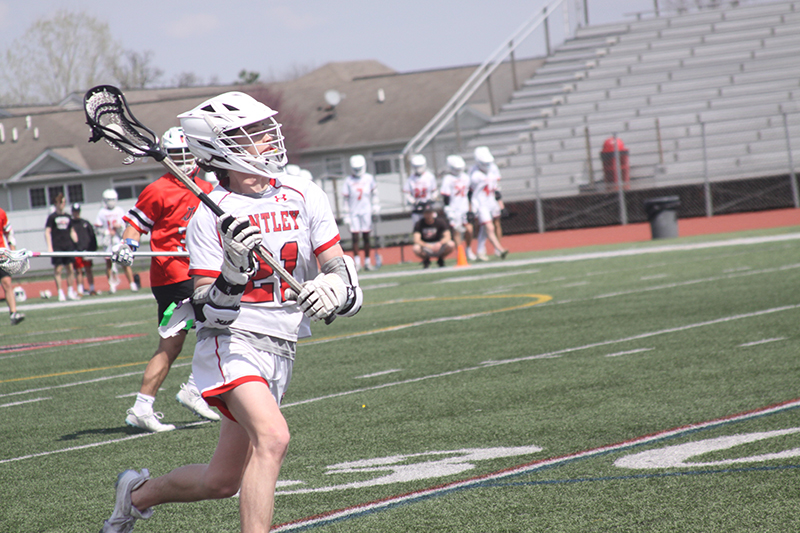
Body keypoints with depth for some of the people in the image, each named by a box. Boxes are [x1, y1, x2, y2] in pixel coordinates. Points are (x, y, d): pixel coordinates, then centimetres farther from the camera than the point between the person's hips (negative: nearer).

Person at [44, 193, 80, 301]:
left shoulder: (68, 217, 13)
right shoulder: (52, 217, 1)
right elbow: (47, 232, -3)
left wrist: (75, 243, 13)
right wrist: (49, 247, -12)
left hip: (68, 245, 4)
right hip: (57, 246, -4)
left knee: (70, 268, 3)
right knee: (58, 269, -4)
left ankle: (70, 292, 11)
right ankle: (60, 293, -2)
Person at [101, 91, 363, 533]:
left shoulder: (304, 196, 3)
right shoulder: (212, 216, -10)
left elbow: (340, 270, 3)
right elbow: (208, 310, -11)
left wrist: (333, 289, -20)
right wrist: (234, 272, -30)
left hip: (280, 348, 6)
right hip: (231, 342, -5)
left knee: (222, 482, 11)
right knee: (272, 437, -31)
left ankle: (139, 493, 39)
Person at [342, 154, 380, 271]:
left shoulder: (369, 178, 4)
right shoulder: (348, 180, 1)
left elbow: (374, 193, 12)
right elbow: (346, 199, 2)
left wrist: (376, 206, 4)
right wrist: (346, 214, 0)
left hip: (366, 211, 1)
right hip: (354, 212, -1)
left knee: (366, 237, 4)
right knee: (355, 237, -5)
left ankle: (367, 261, 10)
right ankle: (356, 262, -2)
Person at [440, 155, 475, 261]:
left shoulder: (465, 177, 10)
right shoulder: (447, 179, -8)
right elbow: (445, 196, -11)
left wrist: (469, 209, 15)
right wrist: (448, 210, -14)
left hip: (465, 209, 5)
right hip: (454, 210, -5)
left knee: (469, 229, -2)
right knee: (456, 231, -2)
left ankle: (469, 250, 18)